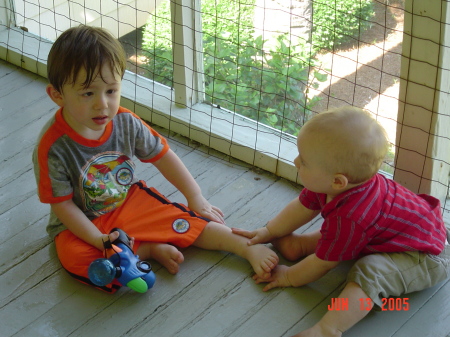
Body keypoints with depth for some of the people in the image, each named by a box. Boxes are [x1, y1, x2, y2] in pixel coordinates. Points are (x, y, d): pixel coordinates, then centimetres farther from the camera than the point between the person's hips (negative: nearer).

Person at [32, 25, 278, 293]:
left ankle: (249, 247, -3)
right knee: (75, 257, -32)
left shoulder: (125, 122, -14)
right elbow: (63, 205, -18)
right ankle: (150, 249, -17)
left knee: (186, 221, -13)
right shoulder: (52, 147, -27)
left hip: (131, 201, 3)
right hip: (83, 224, -3)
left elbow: (162, 156, 1)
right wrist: (99, 240, -26)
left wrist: (195, 197, 4)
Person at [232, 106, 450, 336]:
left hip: (426, 257, -10)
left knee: (370, 273, -35)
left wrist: (289, 278, -4)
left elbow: (323, 262, -20)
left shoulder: (348, 218, -36)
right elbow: (304, 207, 8)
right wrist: (267, 232, 11)